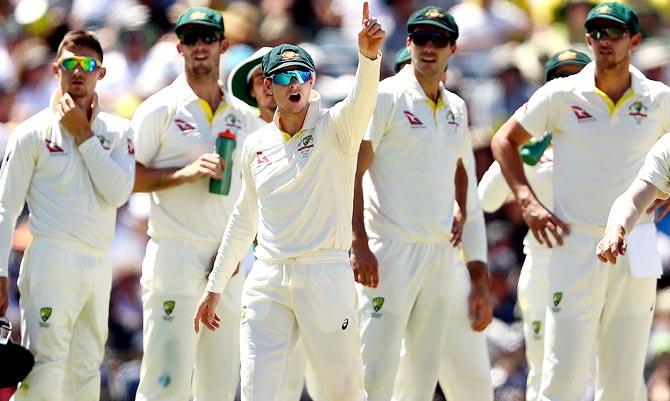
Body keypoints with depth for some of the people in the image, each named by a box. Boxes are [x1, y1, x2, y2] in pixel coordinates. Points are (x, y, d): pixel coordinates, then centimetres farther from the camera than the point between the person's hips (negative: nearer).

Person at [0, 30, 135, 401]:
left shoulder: (117, 131, 10)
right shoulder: (33, 132, 2)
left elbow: (118, 192, -5)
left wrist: (83, 135, -5)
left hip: (99, 264, 4)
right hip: (51, 257, -4)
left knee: (86, 370, 7)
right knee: (45, 365, -14)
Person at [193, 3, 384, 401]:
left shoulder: (334, 128, -2)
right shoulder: (257, 145, 12)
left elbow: (361, 100, -25)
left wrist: (369, 55, -45)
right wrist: (215, 287, 21)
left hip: (326, 275, -4)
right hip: (268, 279, 4)